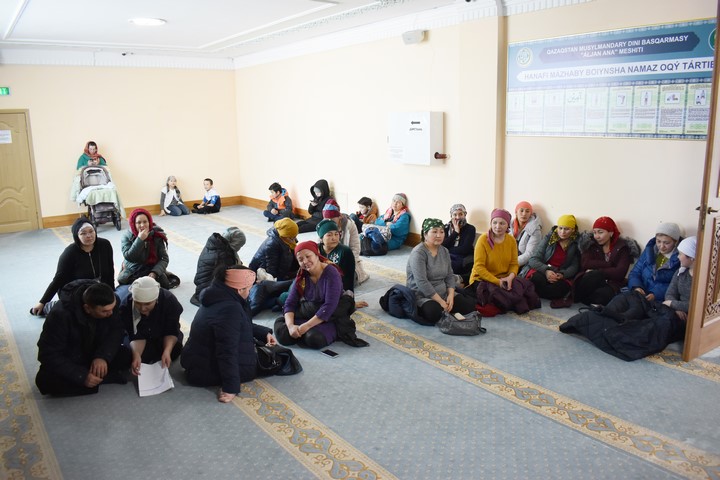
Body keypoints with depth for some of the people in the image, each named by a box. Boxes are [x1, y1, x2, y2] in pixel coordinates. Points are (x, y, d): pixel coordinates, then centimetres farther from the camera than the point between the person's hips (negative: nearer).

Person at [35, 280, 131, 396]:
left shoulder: (110, 302, -21)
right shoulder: (60, 315, -33)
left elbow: (116, 330, -12)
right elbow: (49, 355, -27)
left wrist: (103, 356, -31)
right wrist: (82, 376, -35)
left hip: (95, 353, 3)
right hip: (68, 361, -2)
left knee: (126, 357, -22)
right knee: (46, 380, -33)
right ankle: (105, 377, -20)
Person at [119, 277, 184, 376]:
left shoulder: (169, 300, -30)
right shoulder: (126, 306, -28)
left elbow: (171, 331, -23)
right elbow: (136, 336, -24)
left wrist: (167, 351, -42)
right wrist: (136, 355, -44)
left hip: (163, 337, 0)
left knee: (174, 350, -26)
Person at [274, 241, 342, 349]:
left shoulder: (331, 273, -14)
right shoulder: (301, 276, 3)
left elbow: (329, 306, -23)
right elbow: (290, 303, -2)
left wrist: (306, 326, -25)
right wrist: (291, 325, -20)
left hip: (328, 319, -4)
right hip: (305, 316, 4)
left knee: (314, 338, -34)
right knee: (282, 333, -21)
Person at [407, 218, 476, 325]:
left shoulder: (444, 251, 8)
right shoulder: (418, 253, -17)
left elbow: (450, 276, 9)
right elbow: (422, 282, -24)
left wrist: (451, 295, -10)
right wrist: (441, 302, -24)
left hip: (443, 294, 7)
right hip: (422, 296, -7)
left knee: (470, 303, -9)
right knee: (434, 312, -35)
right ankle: (419, 310, -6)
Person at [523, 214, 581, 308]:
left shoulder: (576, 245, 9)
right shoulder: (548, 238, 6)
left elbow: (574, 266, -1)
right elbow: (533, 260, -2)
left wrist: (562, 275, -23)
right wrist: (546, 270, -22)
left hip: (560, 276, 2)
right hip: (540, 271, -2)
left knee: (561, 287, -34)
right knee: (537, 278, -38)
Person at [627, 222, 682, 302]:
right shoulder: (649, 250, 14)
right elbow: (635, 273, 13)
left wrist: (656, 295, -23)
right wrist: (636, 287, -9)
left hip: (662, 301, -4)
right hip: (641, 294, 4)